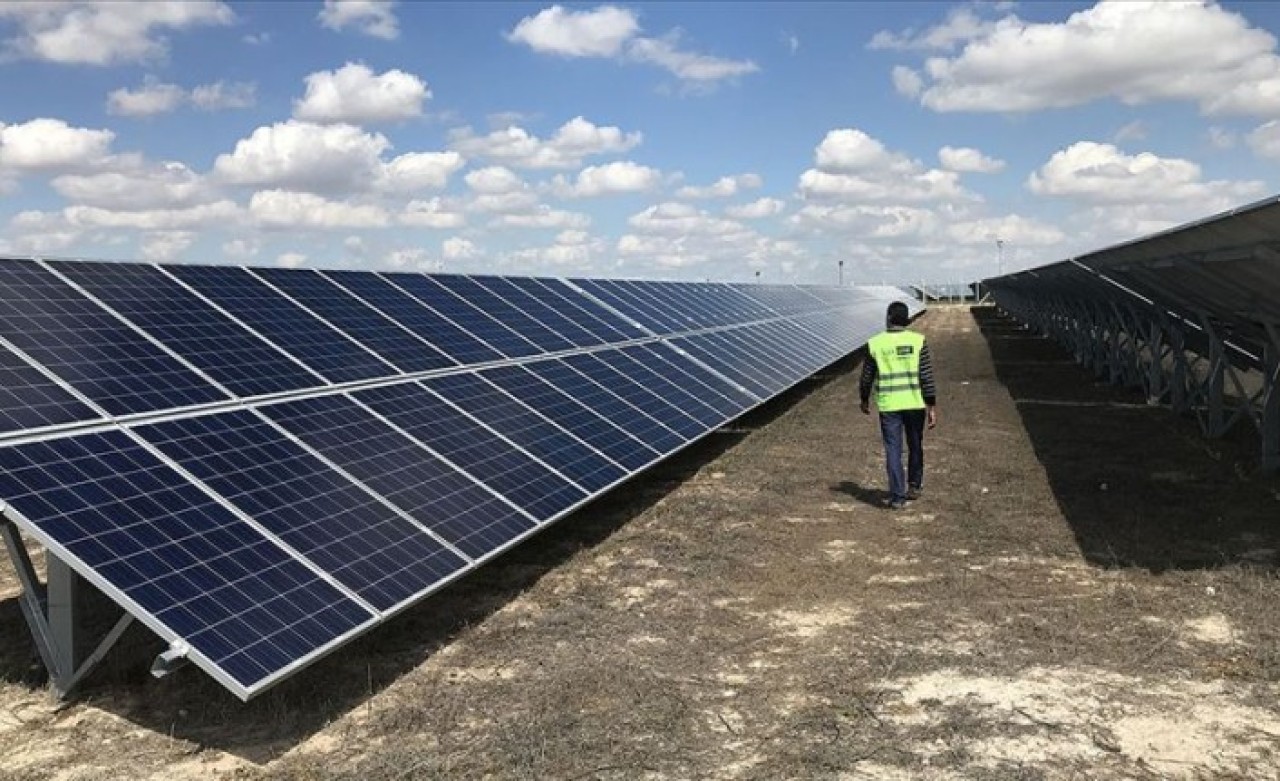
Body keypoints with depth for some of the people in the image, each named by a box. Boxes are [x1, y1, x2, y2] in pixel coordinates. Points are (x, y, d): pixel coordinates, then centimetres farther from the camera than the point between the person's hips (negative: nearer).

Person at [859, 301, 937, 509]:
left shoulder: (875, 344, -4)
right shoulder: (918, 341, -5)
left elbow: (866, 377, 4)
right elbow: (927, 377, -8)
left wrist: (864, 400, 20)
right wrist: (932, 407, -4)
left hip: (888, 406, -1)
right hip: (915, 404, 1)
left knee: (893, 451, 3)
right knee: (915, 446, 20)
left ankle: (897, 496, 0)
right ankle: (914, 486, 33)